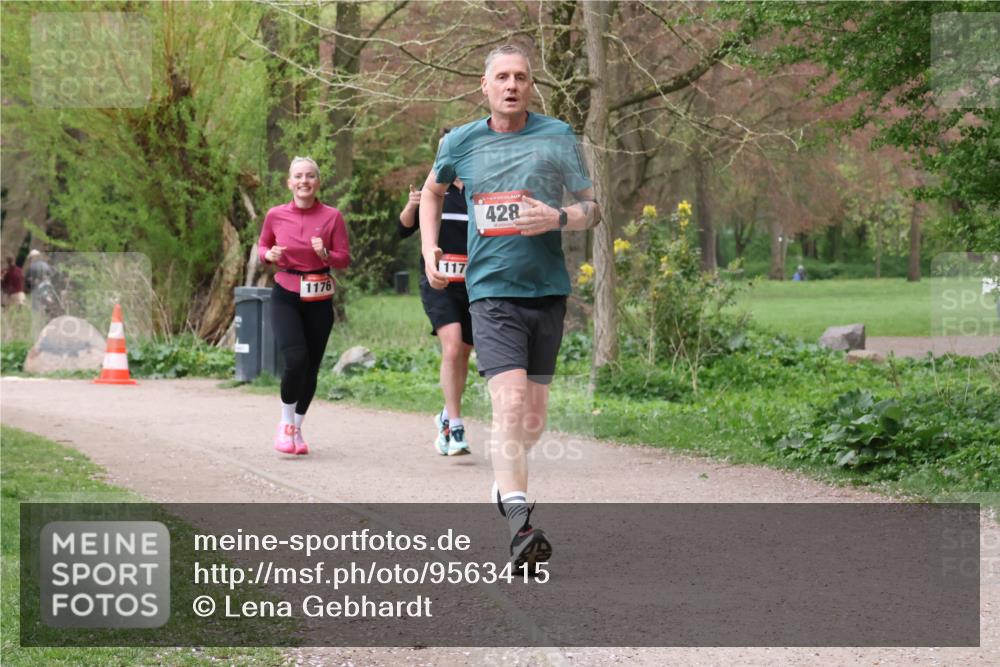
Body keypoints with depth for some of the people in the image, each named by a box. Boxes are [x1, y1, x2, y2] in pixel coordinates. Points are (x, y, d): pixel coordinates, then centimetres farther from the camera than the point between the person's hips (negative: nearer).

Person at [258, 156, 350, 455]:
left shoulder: (332, 216, -4)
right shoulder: (276, 215, -2)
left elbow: (344, 259, 0)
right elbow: (262, 246, 14)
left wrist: (325, 254, -20)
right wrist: (270, 255, -9)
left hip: (319, 299, 1)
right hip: (286, 296, -1)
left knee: (311, 367, 5)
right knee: (296, 360, -19)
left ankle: (297, 428, 26)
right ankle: (285, 423, 2)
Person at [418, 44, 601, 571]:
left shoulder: (557, 137, 3)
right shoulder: (461, 142, 5)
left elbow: (592, 209, 8)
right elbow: (432, 192, 25)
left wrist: (558, 218, -13)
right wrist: (429, 249, 11)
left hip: (548, 290, 2)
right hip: (492, 290, -2)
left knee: (533, 415, 11)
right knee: (510, 402, -19)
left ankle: (506, 481, 41)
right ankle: (520, 527, -25)